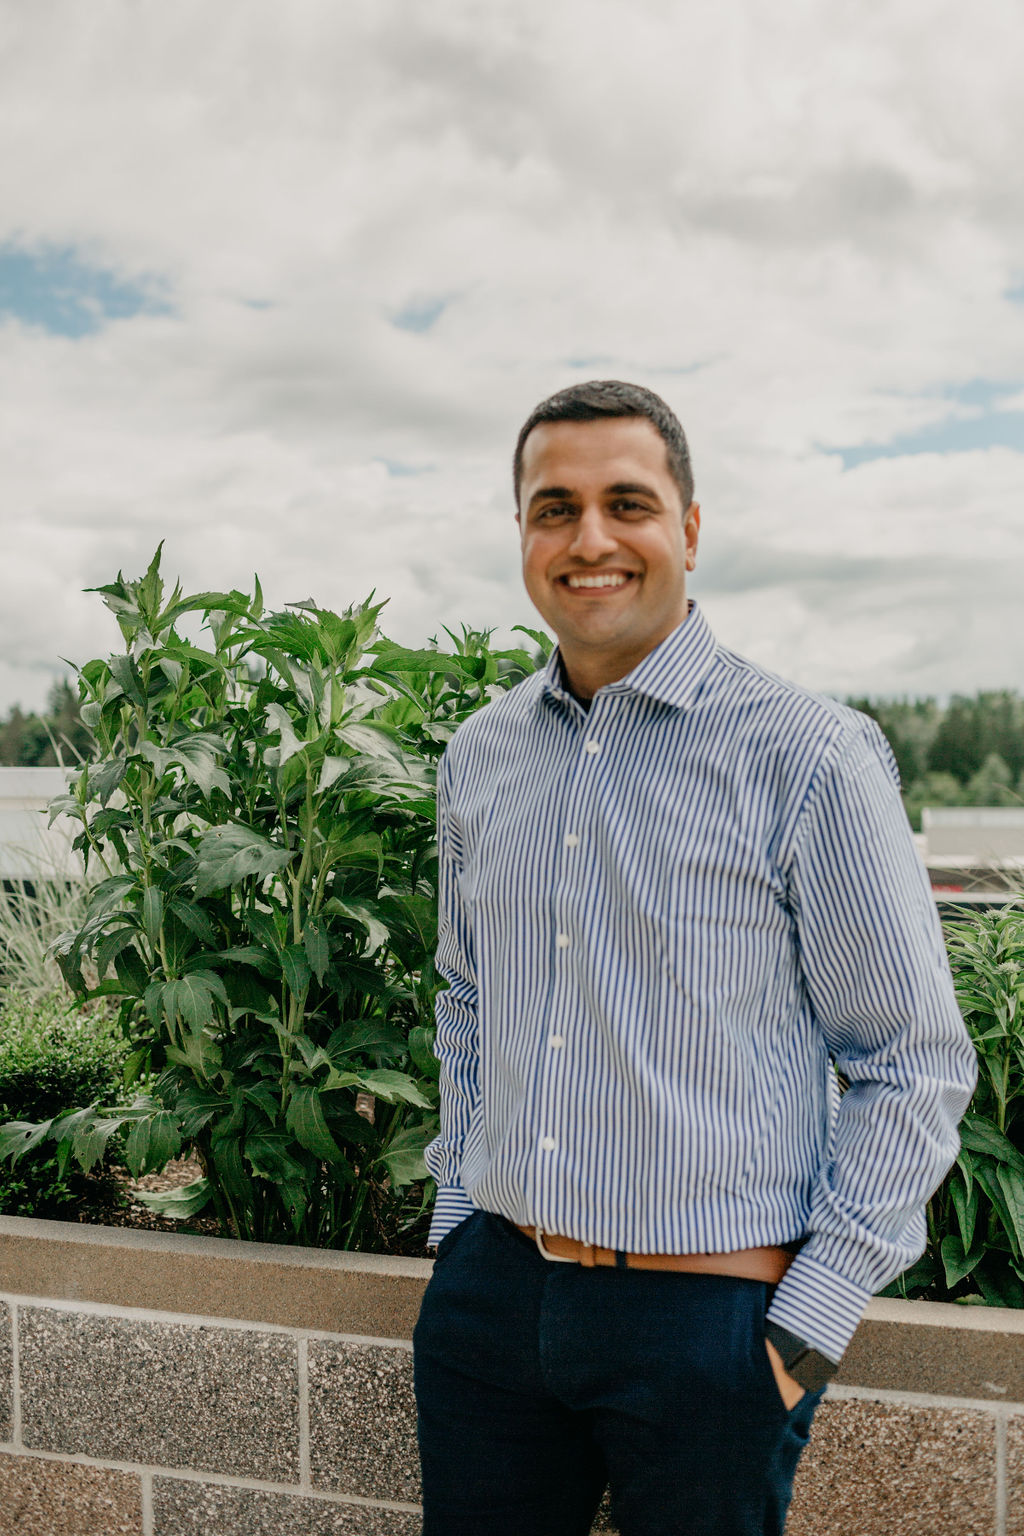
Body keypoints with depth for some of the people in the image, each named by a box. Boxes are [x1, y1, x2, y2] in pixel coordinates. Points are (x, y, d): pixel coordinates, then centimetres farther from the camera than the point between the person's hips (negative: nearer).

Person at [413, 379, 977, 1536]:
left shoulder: (808, 758, -10)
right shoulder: (477, 758, 6)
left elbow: (914, 1065, -7)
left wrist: (808, 1329, -9)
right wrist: (457, 1218, 12)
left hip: (708, 1317, -4)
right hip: (491, 1295, 5)